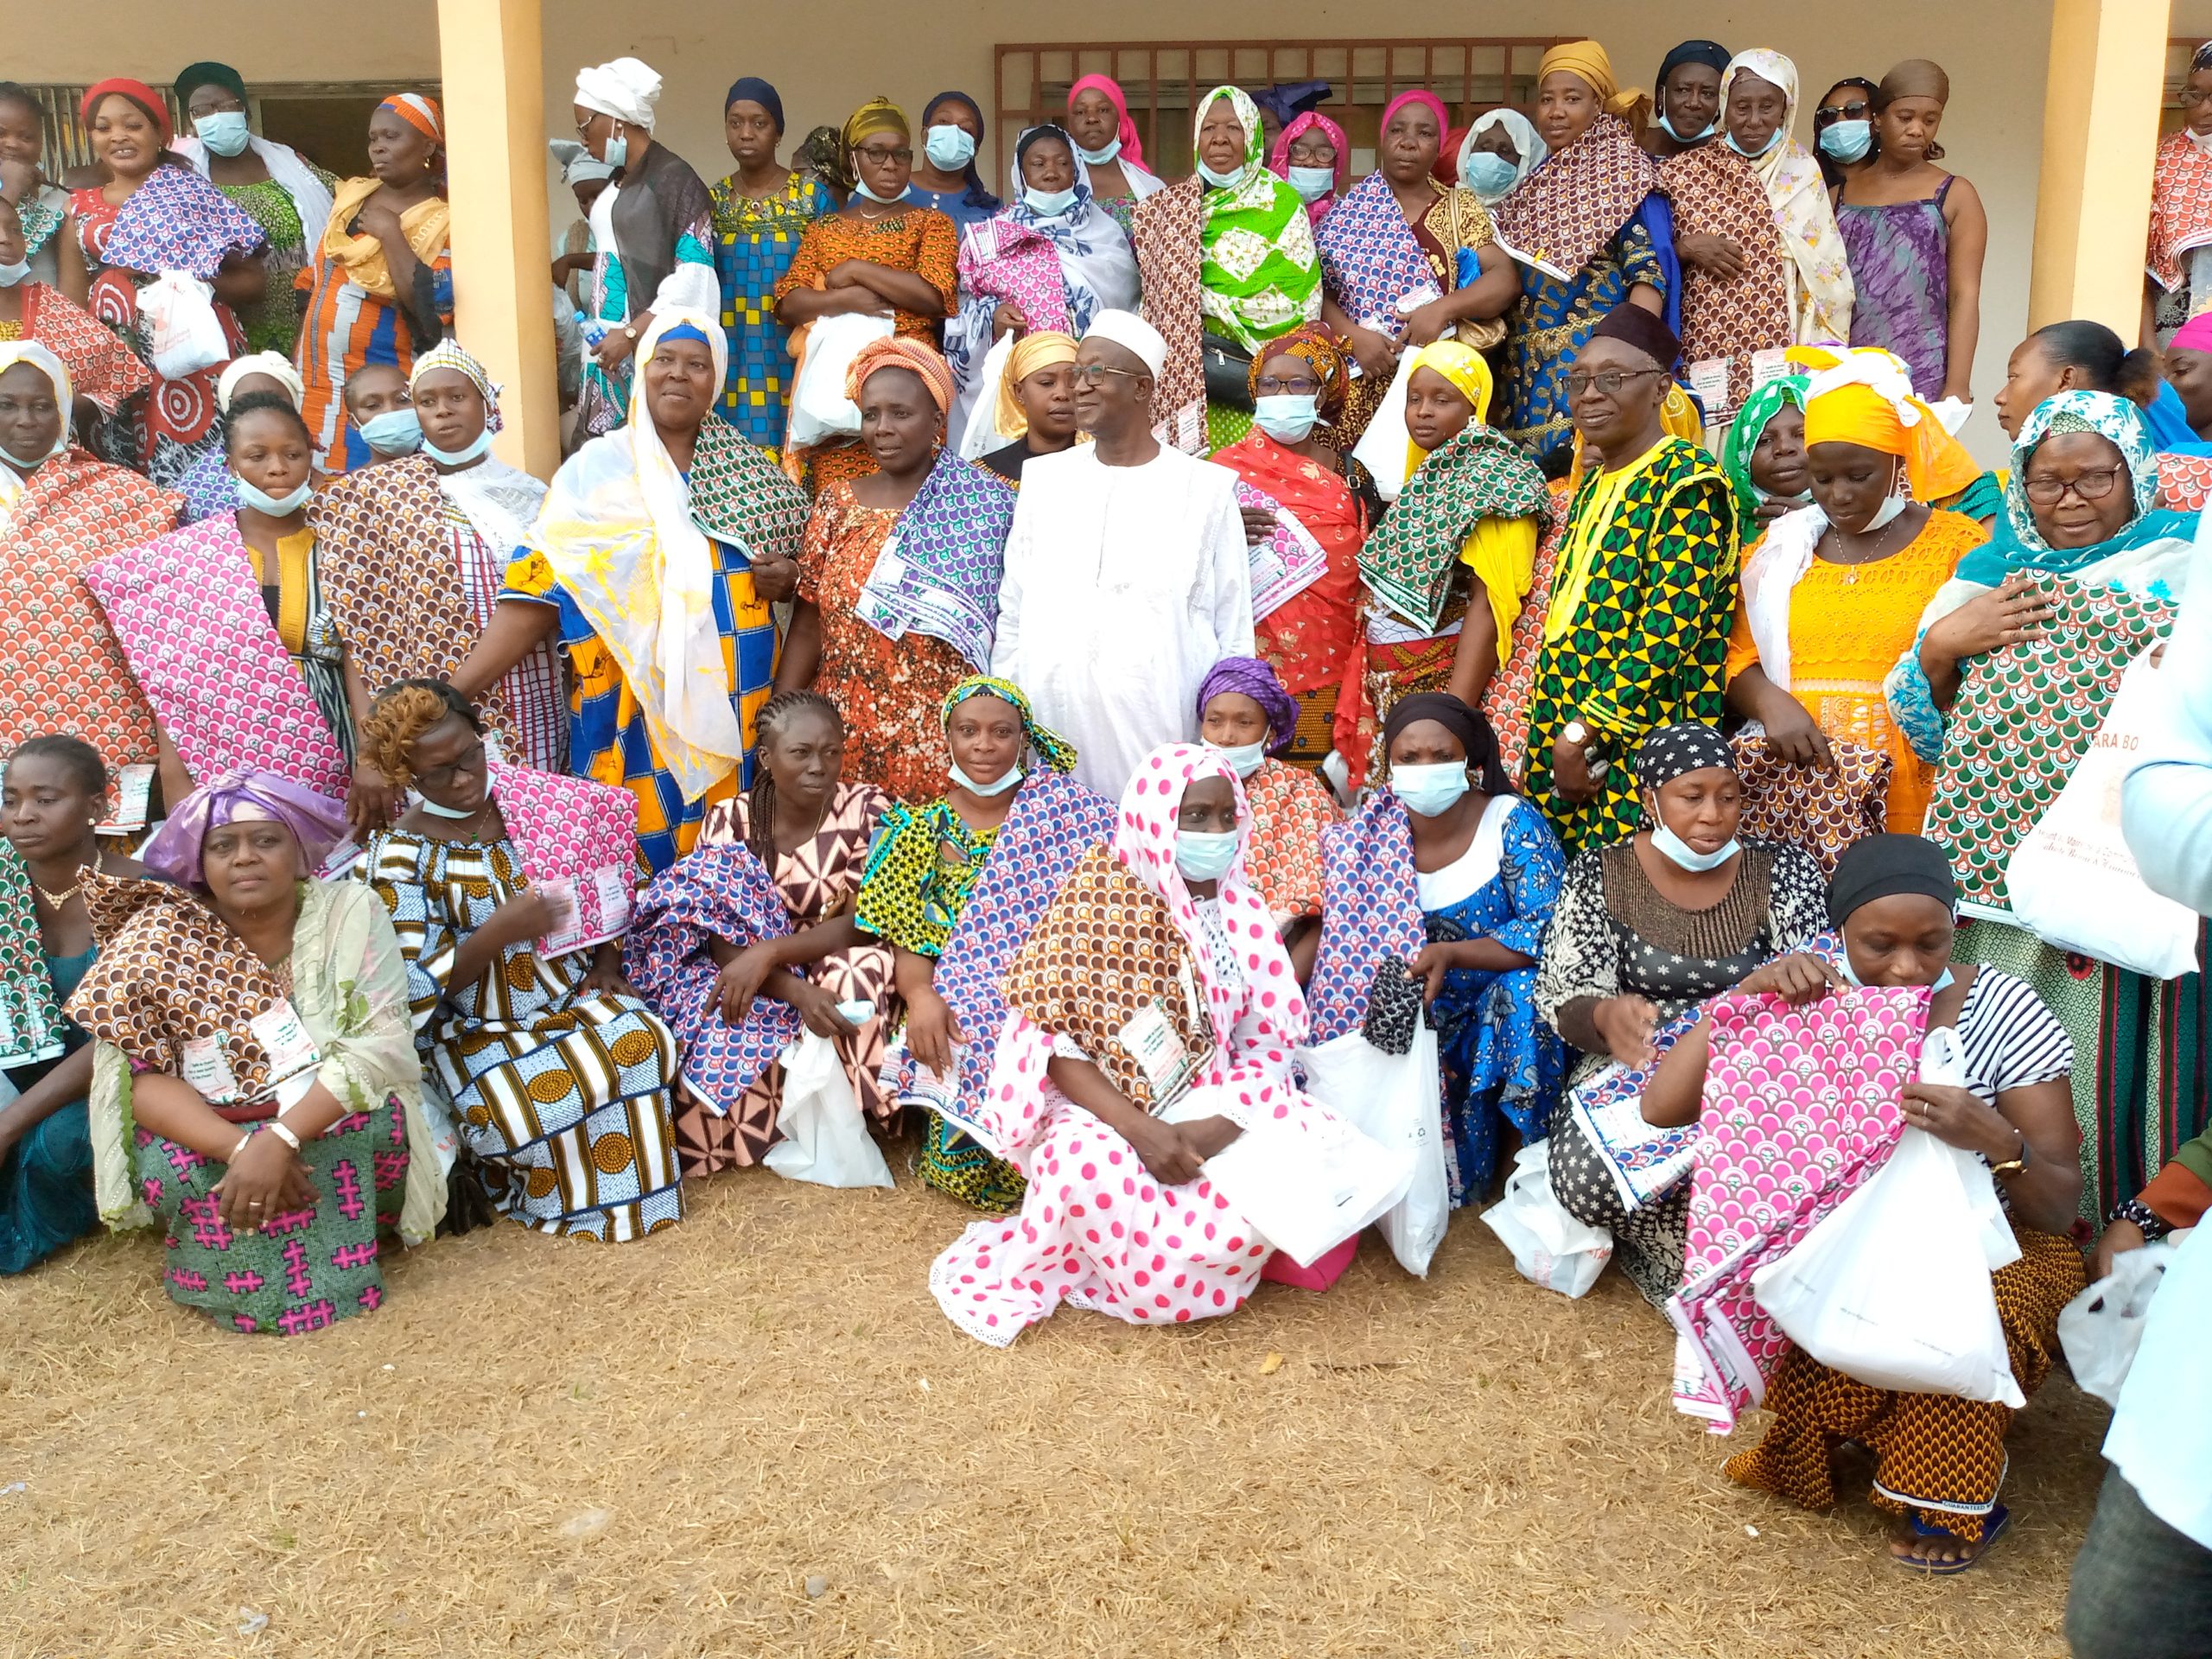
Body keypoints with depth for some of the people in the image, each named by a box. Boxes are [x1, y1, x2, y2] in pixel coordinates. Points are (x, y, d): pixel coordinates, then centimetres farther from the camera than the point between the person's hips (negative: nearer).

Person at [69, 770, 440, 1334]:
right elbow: (135, 1074, -14)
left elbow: (380, 1043, -19)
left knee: (379, 1121, -30)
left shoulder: (351, 911, -10)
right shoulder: (159, 937, -10)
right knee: (168, 1168, -29)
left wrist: (279, 1139, -33)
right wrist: (239, 1148, -31)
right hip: (205, 1135, 1)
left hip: (334, 1123, 0)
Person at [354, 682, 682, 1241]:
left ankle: (635, 1195, -4)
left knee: (643, 1041, -28)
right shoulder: (396, 858, -10)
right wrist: (497, 933, -24)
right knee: (523, 1108, -34)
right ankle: (569, 1203, 0)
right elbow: (415, 989, -14)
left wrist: (607, 966, -1)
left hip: (575, 997, 4)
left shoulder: (532, 803, 1)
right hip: (478, 1031, -4)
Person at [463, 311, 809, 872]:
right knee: (641, 859, -1)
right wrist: (447, 697, -20)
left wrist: (787, 577, -6)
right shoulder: (595, 470, -3)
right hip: (636, 713, -3)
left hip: (733, 714, 3)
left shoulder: (751, 473, 7)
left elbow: (790, 567, 19)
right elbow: (538, 593, -10)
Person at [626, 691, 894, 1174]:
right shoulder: (730, 819, -4)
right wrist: (798, 993, -32)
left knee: (866, 968, -35)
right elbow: (723, 942, -12)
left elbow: (866, 924, -16)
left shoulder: (867, 809, -9)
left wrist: (768, 952, -31)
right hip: (758, 980, 1)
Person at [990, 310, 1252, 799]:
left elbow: (1234, 632, 4)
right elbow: (1012, 617, 14)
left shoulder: (1206, 488, 3)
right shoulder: (1043, 478, 12)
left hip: (1161, 725, -2)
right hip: (1049, 720, 3)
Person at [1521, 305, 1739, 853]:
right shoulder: (1593, 488, 16)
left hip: (1640, 752, -8)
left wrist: (1582, 735, -18)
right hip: (1563, 739, 8)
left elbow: (1666, 632, -20)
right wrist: (1554, 737, 12)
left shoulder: (1688, 485, -11)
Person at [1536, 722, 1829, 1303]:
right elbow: (1563, 1000, -6)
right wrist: (1606, 1016, -30)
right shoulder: (1598, 874, -2)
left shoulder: (1782, 870, 1)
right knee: (1588, 1175, -31)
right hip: (1636, 1070, 0)